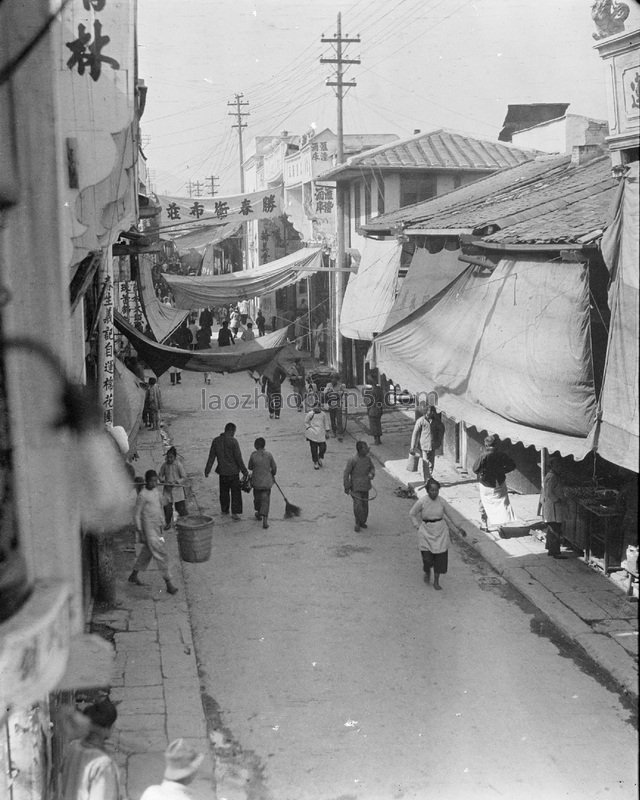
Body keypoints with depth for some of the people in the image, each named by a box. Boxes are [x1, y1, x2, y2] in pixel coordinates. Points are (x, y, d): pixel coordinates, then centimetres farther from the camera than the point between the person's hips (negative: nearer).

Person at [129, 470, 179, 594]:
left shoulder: (156, 491, 5)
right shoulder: (143, 495, -18)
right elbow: (136, 515, -14)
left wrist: (162, 523, 19)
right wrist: (141, 534, -15)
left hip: (157, 527, 8)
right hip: (148, 529, -8)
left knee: (147, 552, 19)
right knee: (161, 555, -8)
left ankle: (133, 575, 35)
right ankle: (168, 583, -4)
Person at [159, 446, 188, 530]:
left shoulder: (178, 465, -10)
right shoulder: (164, 465, 0)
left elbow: (184, 477, -7)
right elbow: (160, 475, 12)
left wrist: (176, 482, -19)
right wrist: (163, 481, -8)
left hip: (177, 489, -3)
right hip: (167, 489, 3)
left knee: (181, 507, -4)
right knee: (167, 507, 3)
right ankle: (168, 523, 21)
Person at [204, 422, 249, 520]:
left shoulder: (216, 441, 2)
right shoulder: (233, 441, -13)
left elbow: (211, 457, 6)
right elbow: (238, 458, -12)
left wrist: (207, 470, 13)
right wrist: (244, 471, -5)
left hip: (222, 472, 5)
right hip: (233, 471, -5)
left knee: (224, 492, 18)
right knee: (235, 492, 3)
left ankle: (224, 510, 29)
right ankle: (235, 512, -2)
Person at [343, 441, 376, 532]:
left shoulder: (368, 458, -1)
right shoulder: (352, 460, -18)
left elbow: (372, 467, 16)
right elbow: (346, 474, -11)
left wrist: (371, 474, -8)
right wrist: (346, 487, -10)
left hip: (365, 487, 6)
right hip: (355, 488, -6)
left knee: (365, 505, 12)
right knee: (358, 506, -12)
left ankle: (362, 521, 34)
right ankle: (357, 523, 10)